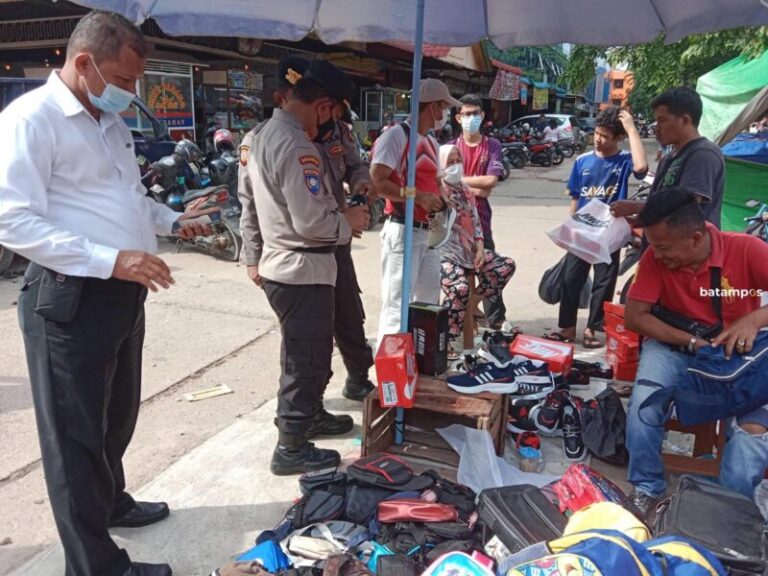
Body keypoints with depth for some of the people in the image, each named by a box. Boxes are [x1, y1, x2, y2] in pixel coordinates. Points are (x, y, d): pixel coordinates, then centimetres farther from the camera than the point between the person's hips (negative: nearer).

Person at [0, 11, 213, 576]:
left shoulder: (111, 122, 15)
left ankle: (110, 501, 46)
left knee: (118, 415, 23)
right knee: (77, 432, 4)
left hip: (123, 293, 9)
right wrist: (110, 260, -28)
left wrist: (174, 220, 14)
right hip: (70, 299, -9)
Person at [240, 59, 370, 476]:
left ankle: (309, 414, 43)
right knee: (305, 360, 4)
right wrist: (348, 221, -7)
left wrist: (254, 257, 23)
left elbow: (249, 204, 17)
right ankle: (291, 448, 17)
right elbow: (311, 221, -26)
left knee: (309, 353, 25)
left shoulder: (263, 135, 11)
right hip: (303, 271, -10)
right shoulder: (295, 145, -22)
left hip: (279, 264, 10)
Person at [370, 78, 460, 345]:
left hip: (430, 233, 9)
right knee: (397, 306, -6)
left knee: (428, 302, 16)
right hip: (403, 232, -9)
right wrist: (418, 197, -19)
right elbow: (377, 182, -18)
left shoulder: (431, 142, 19)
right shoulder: (396, 135, -10)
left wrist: (440, 199, 6)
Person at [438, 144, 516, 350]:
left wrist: (480, 248, 1)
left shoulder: (465, 190, 16)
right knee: (460, 288, -30)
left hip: (469, 249, 8)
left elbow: (475, 222, 14)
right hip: (445, 252, -8)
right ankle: (448, 339, -14)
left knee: (507, 266, 1)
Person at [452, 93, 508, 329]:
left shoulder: (492, 146, 3)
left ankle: (496, 319, 9)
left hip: (480, 215, -1)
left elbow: (491, 180, -10)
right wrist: (477, 189, -11)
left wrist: (460, 179, -7)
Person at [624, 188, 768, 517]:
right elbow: (635, 316, -13)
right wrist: (691, 342, -22)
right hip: (674, 346, 0)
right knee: (643, 404, -27)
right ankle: (647, 490, -4)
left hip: (736, 353, 0)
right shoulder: (655, 258, -14)